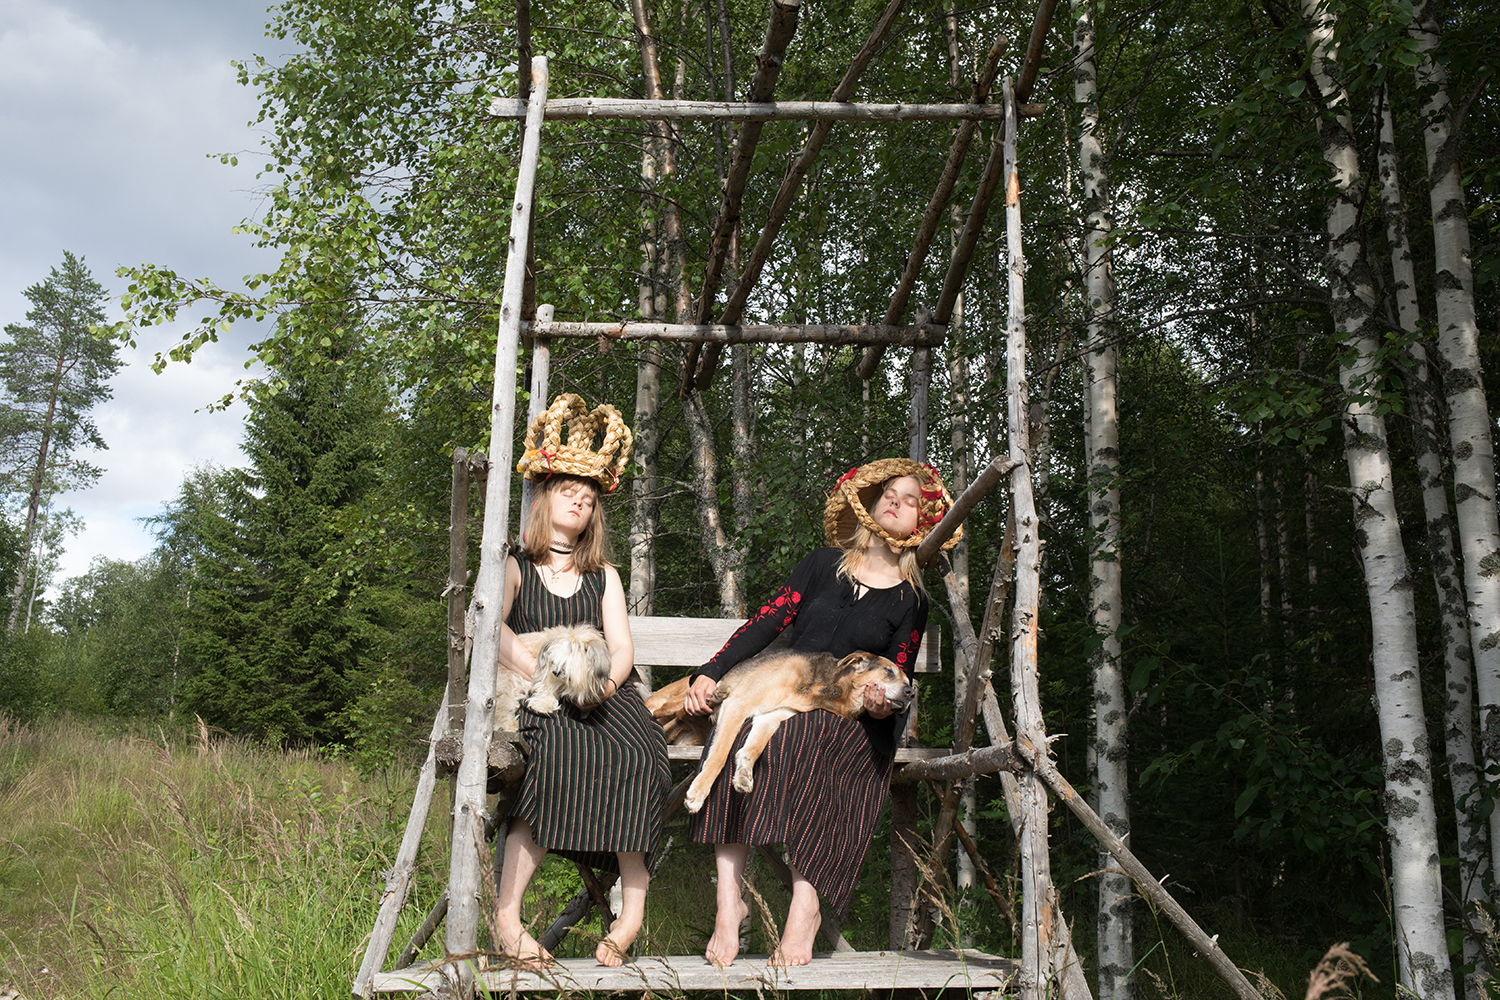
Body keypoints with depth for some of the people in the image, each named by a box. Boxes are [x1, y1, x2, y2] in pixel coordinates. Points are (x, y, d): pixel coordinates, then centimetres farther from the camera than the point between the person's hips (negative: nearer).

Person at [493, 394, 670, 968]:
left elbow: (622, 648, 11)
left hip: (602, 695, 3)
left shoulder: (604, 576, 22)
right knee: (558, 753, -35)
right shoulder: (513, 567, 12)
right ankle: (507, 913, -28)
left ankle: (633, 907, -25)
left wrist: (605, 680, -13)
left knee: (639, 756, -29)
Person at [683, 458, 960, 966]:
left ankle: (805, 906, -33)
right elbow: (766, 622, 8)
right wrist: (710, 672, -4)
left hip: (852, 718, -1)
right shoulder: (825, 563, 14)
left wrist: (884, 707, -18)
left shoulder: (910, 598, 11)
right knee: (735, 726, -32)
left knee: (806, 740, -36)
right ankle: (728, 898, -31)